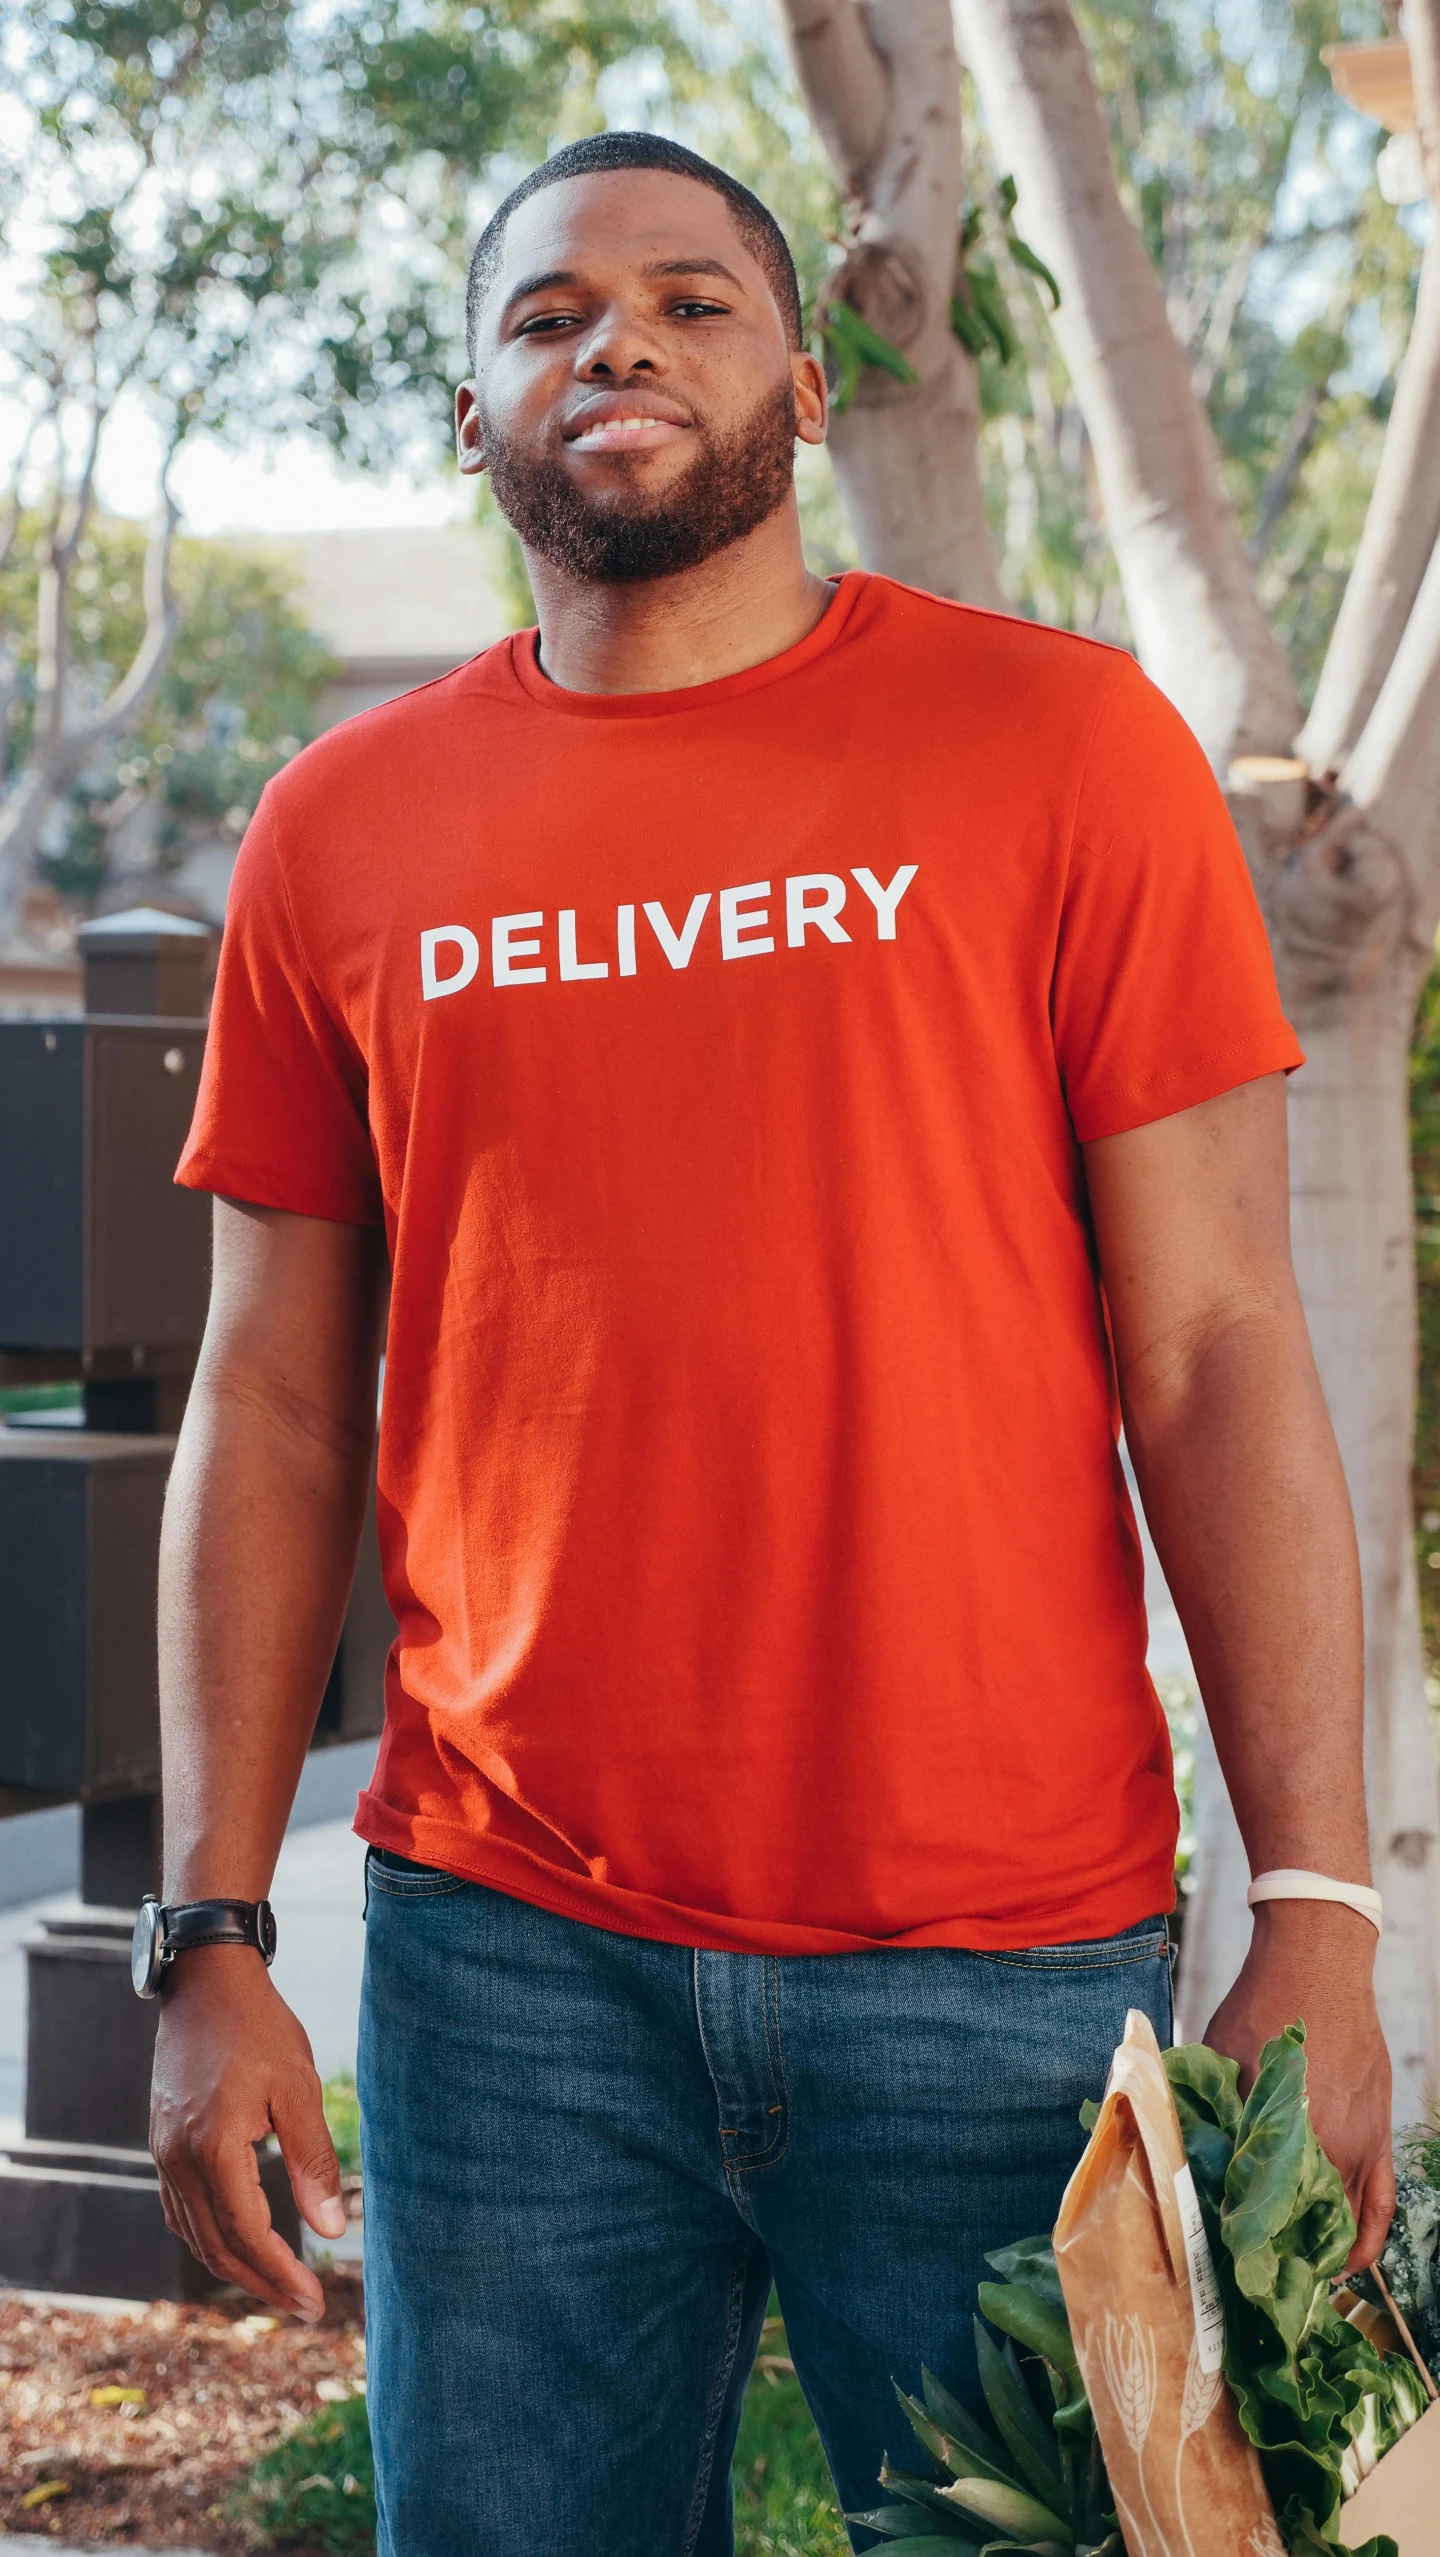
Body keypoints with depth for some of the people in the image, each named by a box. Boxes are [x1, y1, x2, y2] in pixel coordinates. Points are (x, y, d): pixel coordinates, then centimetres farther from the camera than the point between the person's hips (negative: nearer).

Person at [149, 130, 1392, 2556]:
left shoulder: (1058, 745, 0)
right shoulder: (341, 835, 7)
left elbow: (1216, 1352, -3)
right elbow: (274, 1415, 9)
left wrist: (1318, 1917, -9)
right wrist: (210, 1942, 3)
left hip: (999, 1973, -2)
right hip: (509, 1964, 2)